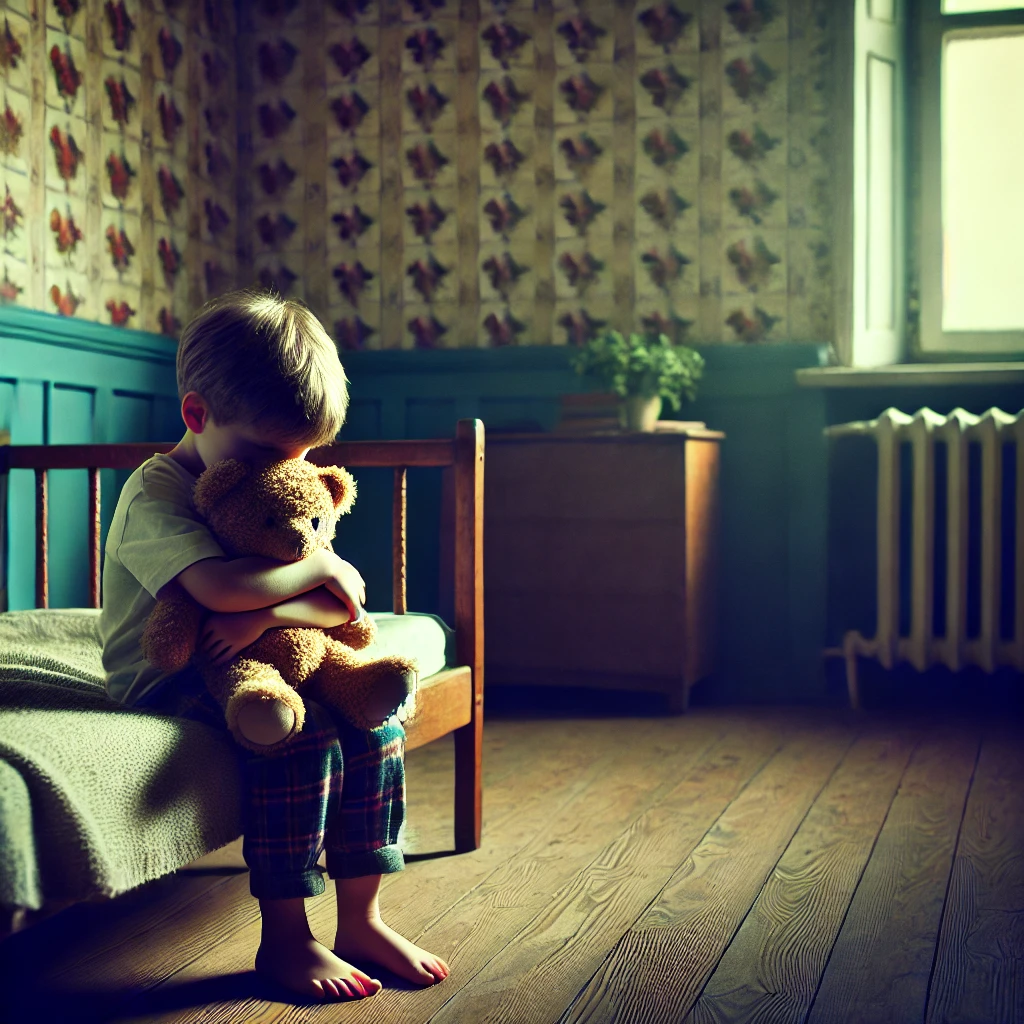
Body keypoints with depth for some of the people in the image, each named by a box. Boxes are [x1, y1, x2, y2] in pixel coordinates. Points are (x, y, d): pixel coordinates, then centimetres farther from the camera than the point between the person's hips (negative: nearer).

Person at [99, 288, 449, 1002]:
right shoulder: (155, 493, -15)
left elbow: (342, 605, -4)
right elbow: (223, 588, -35)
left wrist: (265, 615, -24)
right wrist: (319, 568, -19)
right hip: (166, 678, -7)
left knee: (375, 720, -10)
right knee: (305, 735, -29)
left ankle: (361, 918, 0)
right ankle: (285, 939, -19)